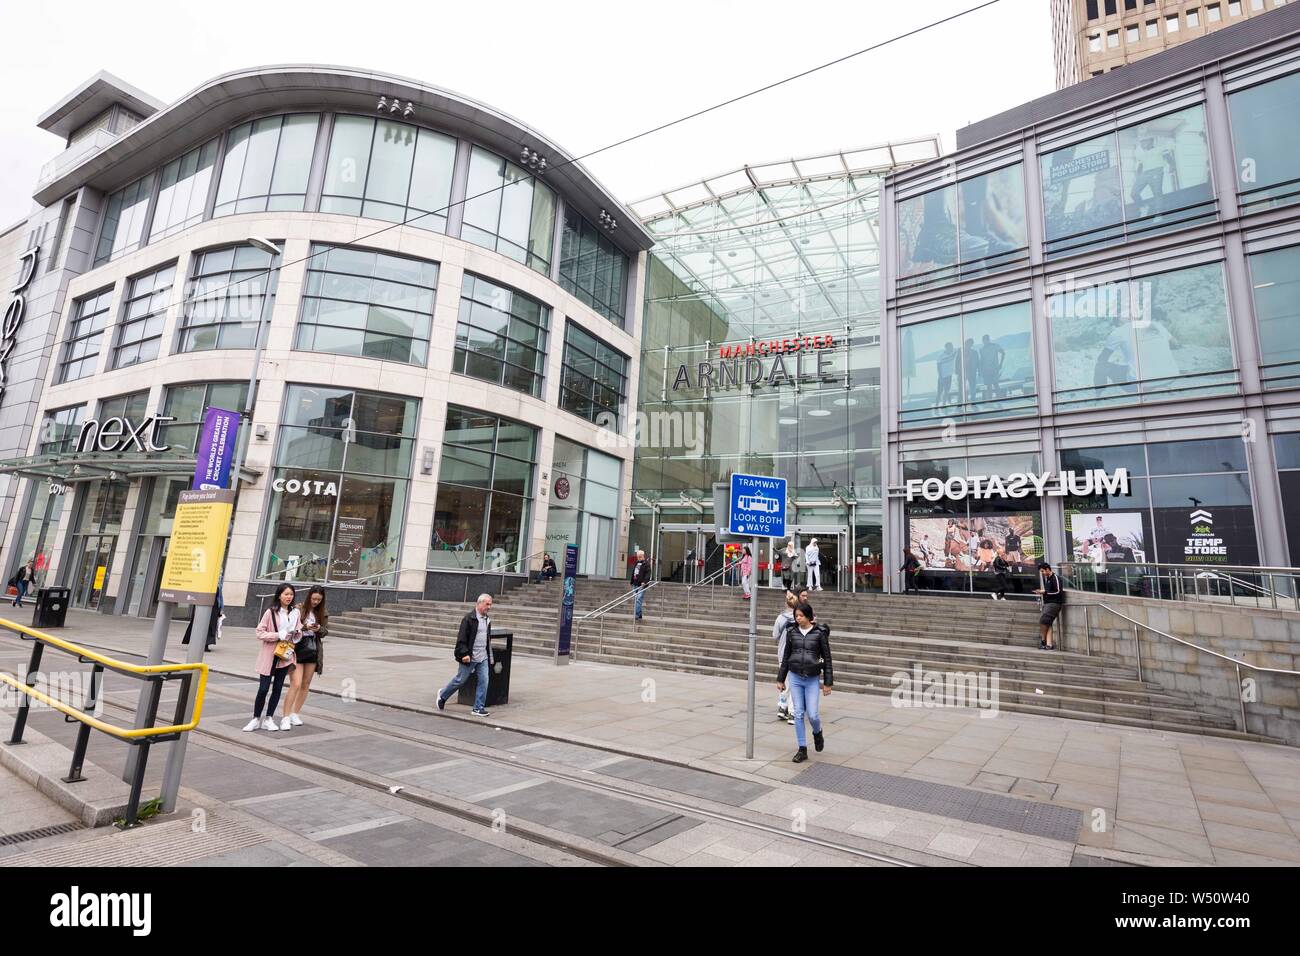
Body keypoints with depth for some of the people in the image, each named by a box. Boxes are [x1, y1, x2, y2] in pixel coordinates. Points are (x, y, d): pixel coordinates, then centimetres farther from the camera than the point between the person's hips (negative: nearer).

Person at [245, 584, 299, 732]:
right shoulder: (271, 612, -10)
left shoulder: (295, 612, 3)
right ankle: (256, 719, 18)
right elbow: (260, 633, -10)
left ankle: (268, 719, 21)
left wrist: (297, 633, -8)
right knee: (263, 689, 0)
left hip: (285, 655, 4)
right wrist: (279, 635, -19)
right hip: (269, 655, -4)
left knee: (277, 688, 9)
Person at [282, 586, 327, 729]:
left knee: (306, 685, 11)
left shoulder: (323, 613, 4)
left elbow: (325, 631, 4)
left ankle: (295, 714, 25)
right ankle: (286, 717, -2)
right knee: (296, 684, -11)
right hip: (297, 648, -5)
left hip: (313, 650, 5)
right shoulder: (298, 609, -8)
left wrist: (319, 629, -17)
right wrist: (305, 627, -26)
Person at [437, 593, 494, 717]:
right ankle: (443, 695, 32)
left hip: (483, 658, 6)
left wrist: (489, 655, 19)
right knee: (460, 680, 7)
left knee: (483, 681, 0)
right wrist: (464, 653, -21)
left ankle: (479, 708, 8)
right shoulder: (469, 618, -13)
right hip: (469, 657, -6)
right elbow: (462, 638, -15)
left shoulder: (487, 619, 11)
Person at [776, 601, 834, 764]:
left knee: (813, 714, -2)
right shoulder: (792, 632, 1)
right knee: (798, 714, 4)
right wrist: (781, 679, 10)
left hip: (812, 679, -2)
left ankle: (817, 732, 32)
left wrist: (828, 682, -3)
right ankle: (802, 750, 16)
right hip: (795, 677, 3)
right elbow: (786, 657, 9)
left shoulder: (820, 633, -7)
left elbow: (827, 658, -2)